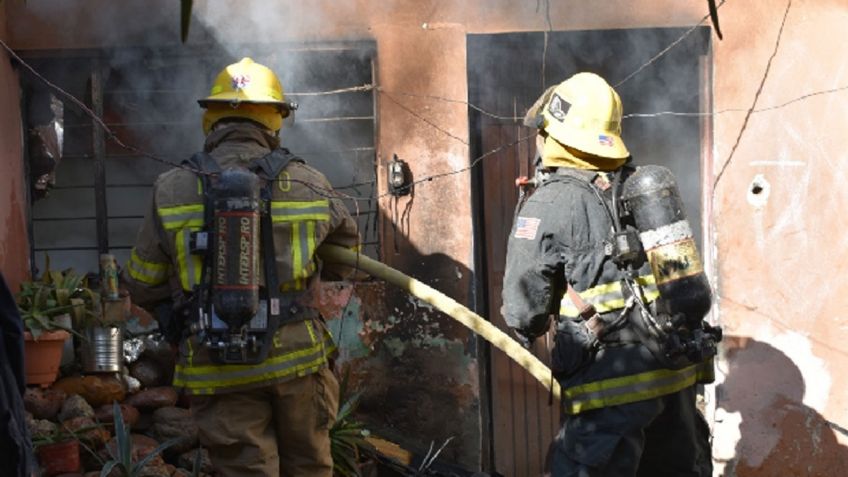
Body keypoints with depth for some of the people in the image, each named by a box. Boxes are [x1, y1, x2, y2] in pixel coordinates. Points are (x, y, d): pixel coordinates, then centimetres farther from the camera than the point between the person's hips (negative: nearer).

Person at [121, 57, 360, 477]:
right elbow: (347, 255, 15)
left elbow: (143, 288, 3)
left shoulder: (172, 190, -3)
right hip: (297, 359, 1)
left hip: (217, 373, -1)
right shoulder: (307, 185, -1)